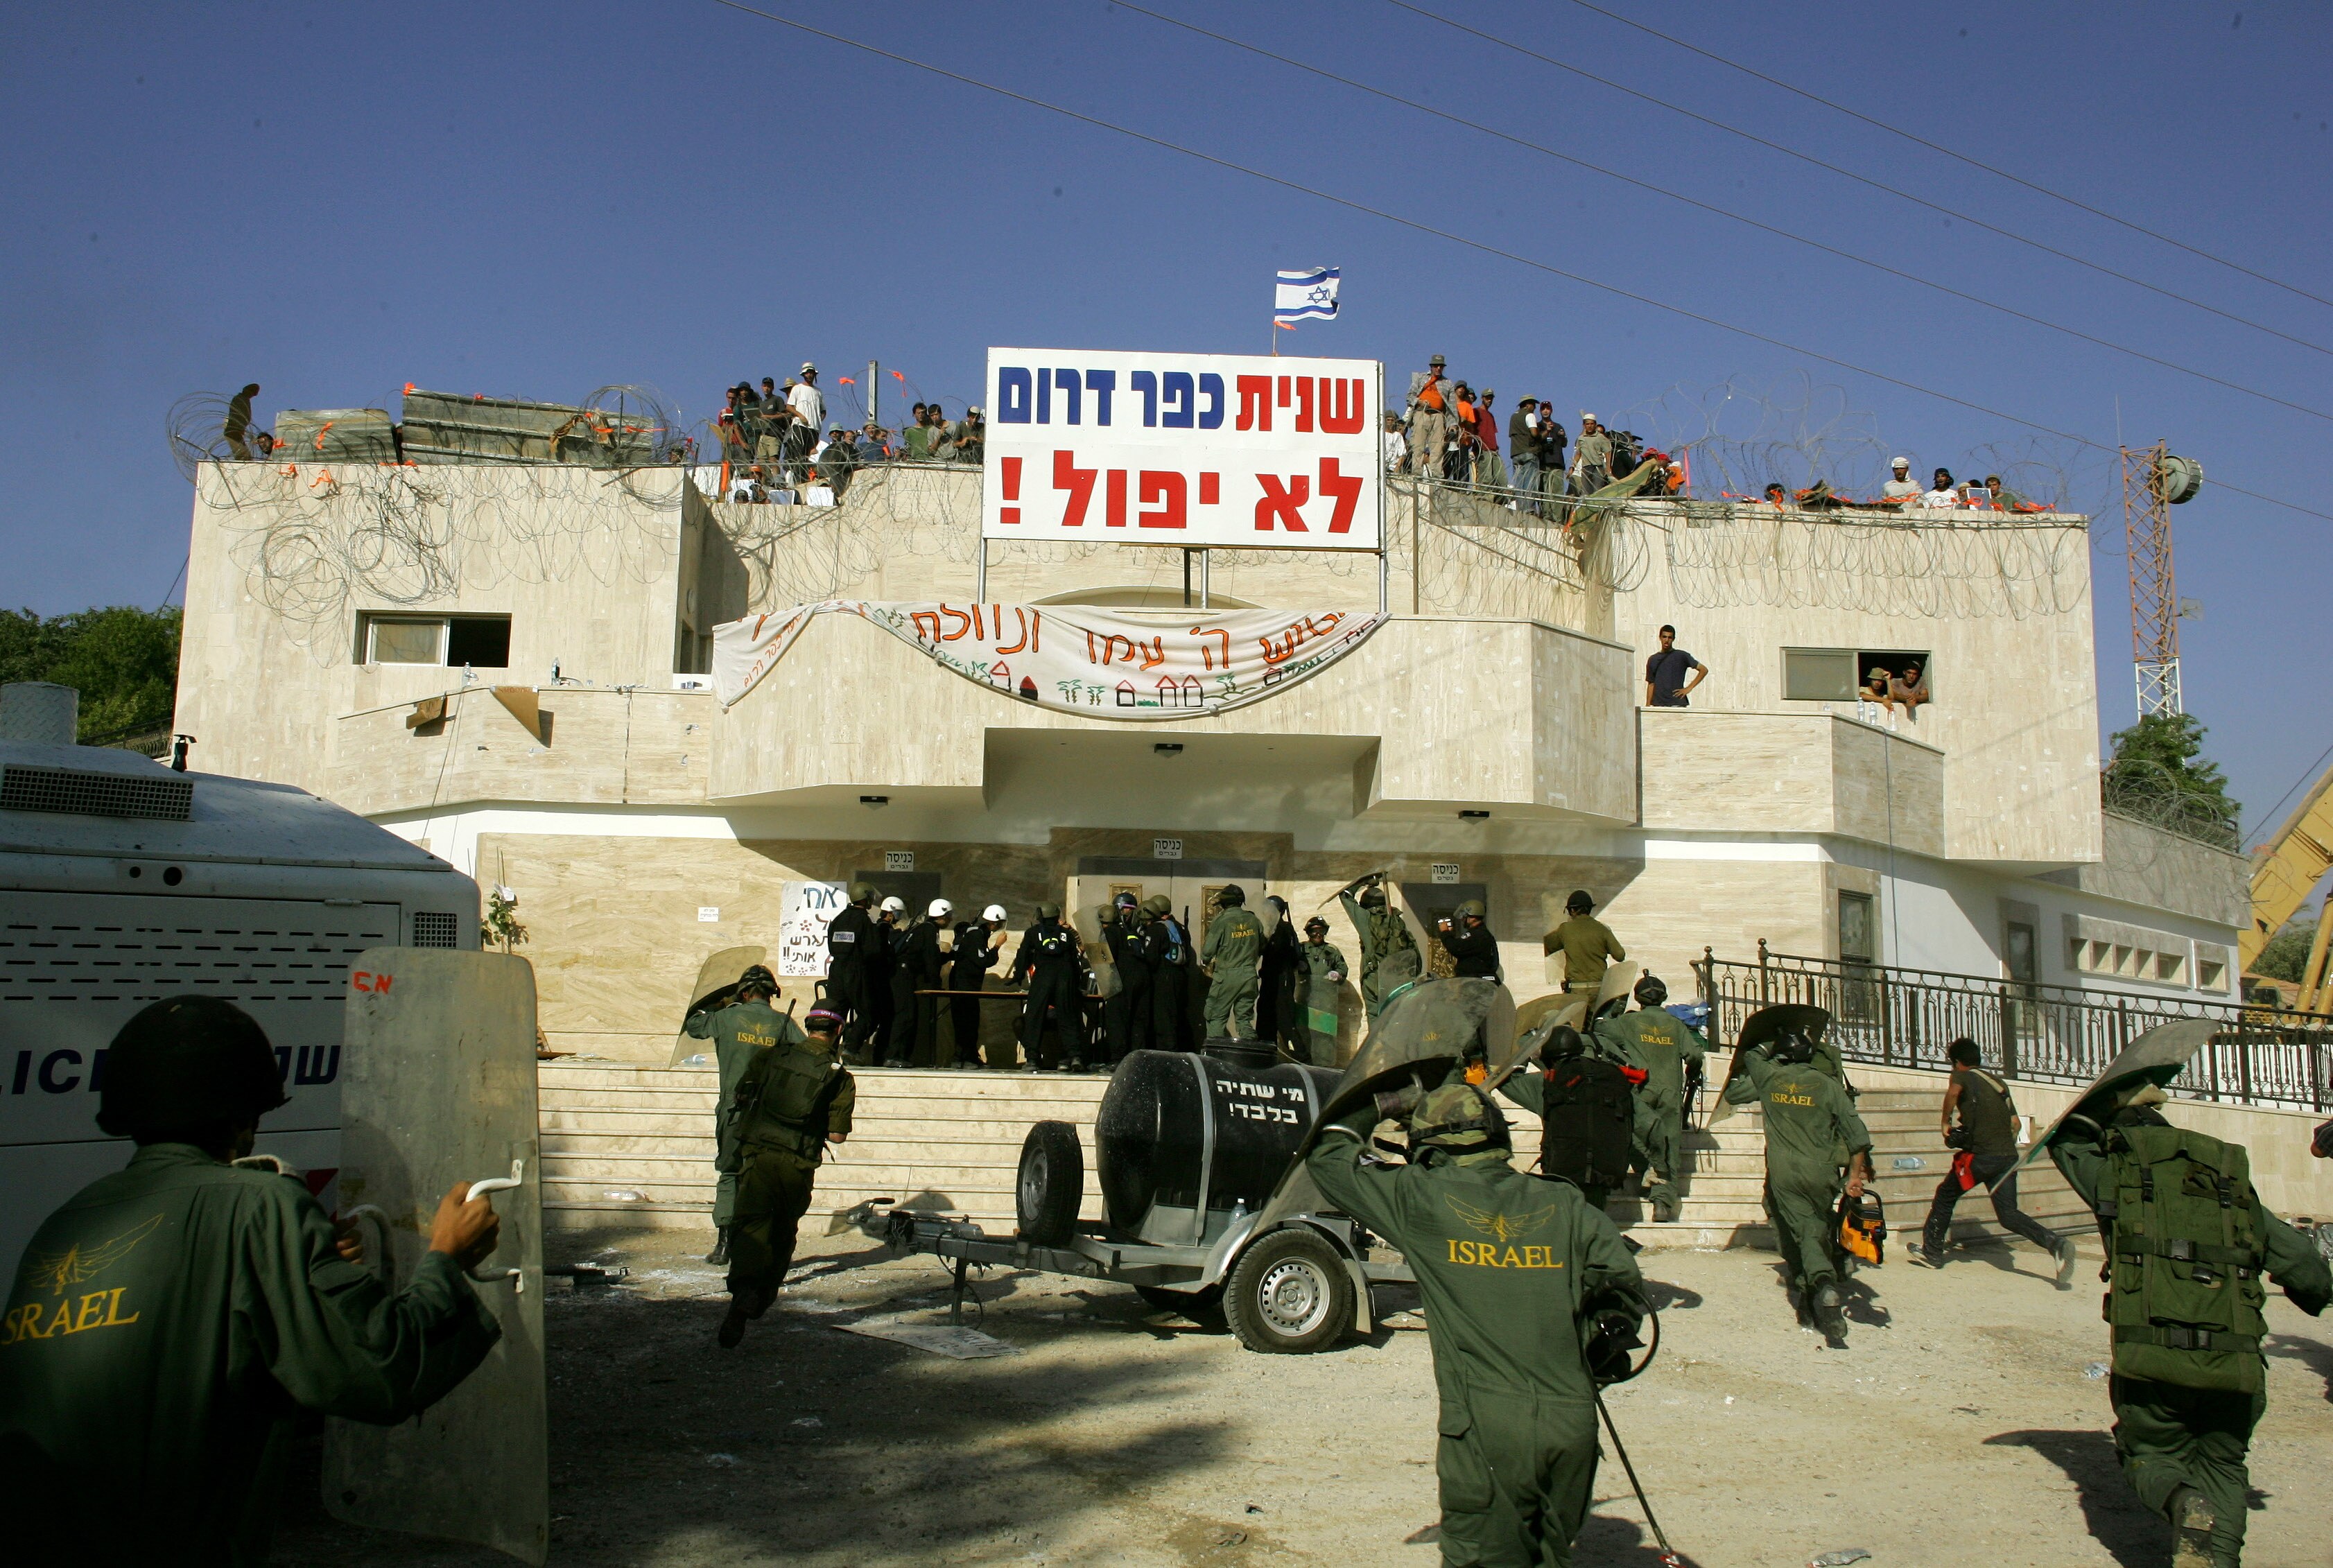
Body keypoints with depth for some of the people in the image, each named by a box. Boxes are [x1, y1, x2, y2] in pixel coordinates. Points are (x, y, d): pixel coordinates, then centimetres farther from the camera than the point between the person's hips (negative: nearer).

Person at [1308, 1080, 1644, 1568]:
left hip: (1487, 1429, -4)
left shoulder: (1422, 1200, -2)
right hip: (1573, 1426, 4)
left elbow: (1329, 1160, 9)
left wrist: (1368, 1112, 27)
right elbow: (1623, 1283, 10)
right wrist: (1605, 1348, 28)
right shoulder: (1564, 1205, 7)